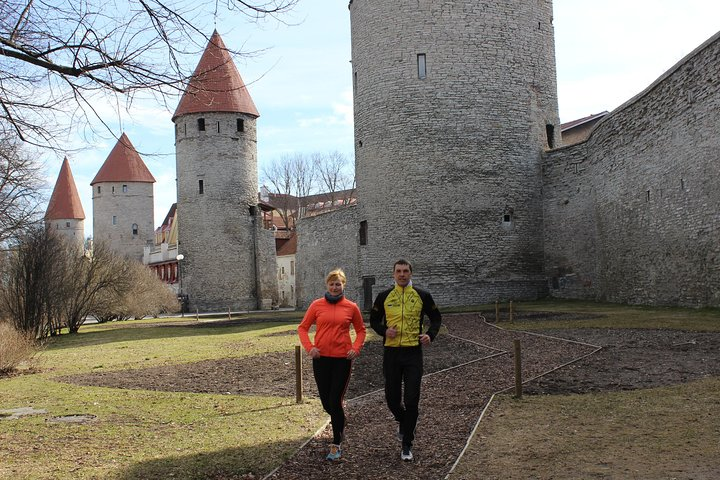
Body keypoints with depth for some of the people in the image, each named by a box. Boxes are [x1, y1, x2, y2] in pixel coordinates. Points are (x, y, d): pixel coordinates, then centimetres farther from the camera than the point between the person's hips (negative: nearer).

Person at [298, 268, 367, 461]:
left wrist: (356, 348, -3)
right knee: (326, 401, 10)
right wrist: (309, 347, -8)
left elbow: (360, 330, 12)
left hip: (343, 359, -2)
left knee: (335, 401, -4)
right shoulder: (317, 305, 0)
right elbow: (302, 328, 5)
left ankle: (336, 445, 6)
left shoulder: (351, 307, 0)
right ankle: (340, 423, 43)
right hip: (321, 358, 2)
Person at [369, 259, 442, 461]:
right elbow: (374, 320, 12)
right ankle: (403, 422, 41)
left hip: (413, 352, -1)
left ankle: (407, 445, 6)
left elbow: (436, 318, 12)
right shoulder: (384, 297, 4)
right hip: (391, 352, 2)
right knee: (392, 398, 7)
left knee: (412, 400, -4)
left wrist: (430, 334, -7)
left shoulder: (422, 296, 2)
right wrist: (384, 331, -9)